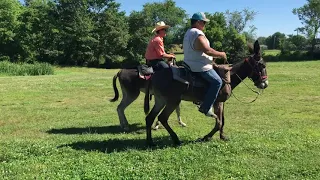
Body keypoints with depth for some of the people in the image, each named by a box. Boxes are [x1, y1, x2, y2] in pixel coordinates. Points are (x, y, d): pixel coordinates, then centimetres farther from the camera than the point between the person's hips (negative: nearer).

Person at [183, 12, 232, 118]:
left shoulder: (189, 33, 17)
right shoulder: (198, 34, -18)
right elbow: (207, 50, -25)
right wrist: (221, 54, -9)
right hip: (200, 67, -11)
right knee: (217, 81, -13)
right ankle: (206, 108, -12)